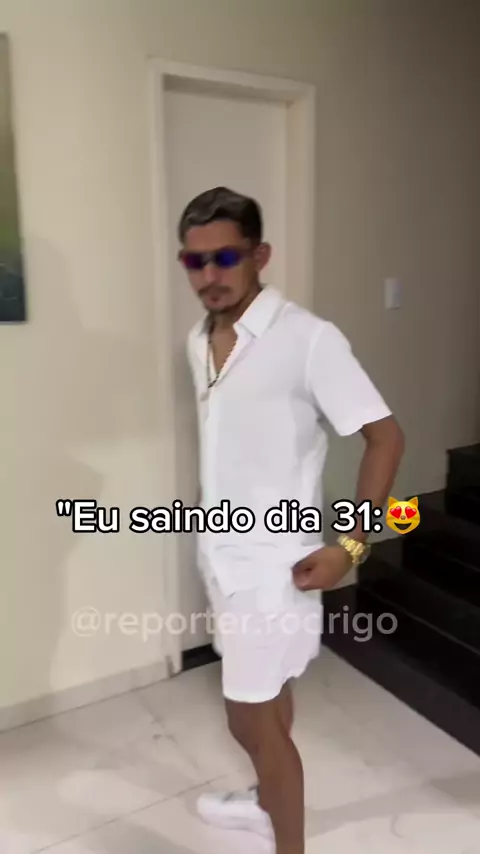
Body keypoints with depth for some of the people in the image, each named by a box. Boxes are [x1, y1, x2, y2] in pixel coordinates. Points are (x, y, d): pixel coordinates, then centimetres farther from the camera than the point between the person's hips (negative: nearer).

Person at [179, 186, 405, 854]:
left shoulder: (309, 339, -20)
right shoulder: (199, 340, 3)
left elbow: (386, 436, -16)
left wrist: (352, 545, -18)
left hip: (273, 561, -7)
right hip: (222, 551, 8)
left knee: (251, 715, 3)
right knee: (265, 693, 26)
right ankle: (267, 799, 50)